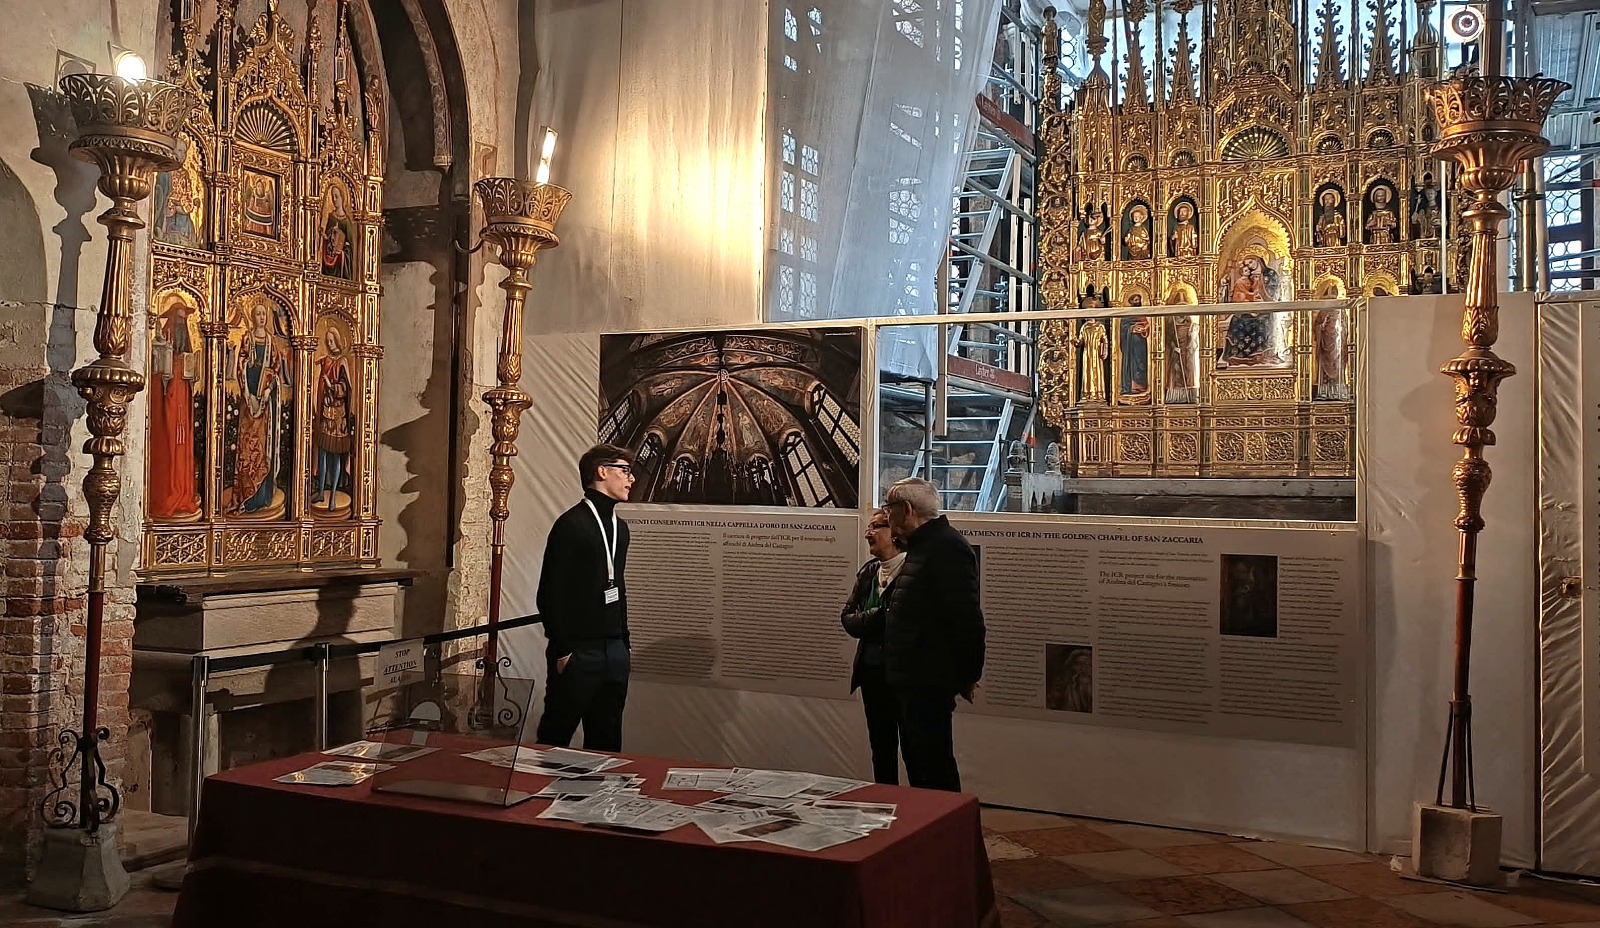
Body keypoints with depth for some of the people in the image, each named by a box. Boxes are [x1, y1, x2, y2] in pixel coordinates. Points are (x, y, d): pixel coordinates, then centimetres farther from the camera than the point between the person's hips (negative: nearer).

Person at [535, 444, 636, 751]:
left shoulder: (620, 527, 15)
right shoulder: (571, 525, -10)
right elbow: (551, 593, -13)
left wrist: (623, 642, 15)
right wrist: (562, 650, -15)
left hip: (614, 651, 7)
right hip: (578, 651, -7)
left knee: (607, 739, 11)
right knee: (556, 737, 2)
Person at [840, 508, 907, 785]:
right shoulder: (868, 571, 10)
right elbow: (847, 617, 5)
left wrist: (866, 619, -15)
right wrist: (877, 618, -12)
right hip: (873, 671, 7)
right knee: (881, 745, 17)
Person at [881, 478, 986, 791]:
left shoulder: (946, 547, -17)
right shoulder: (921, 545, 17)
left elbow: (966, 618, -21)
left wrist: (967, 675, -15)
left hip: (929, 682, -11)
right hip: (913, 679, 11)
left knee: (933, 766, -6)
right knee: (916, 759, 17)